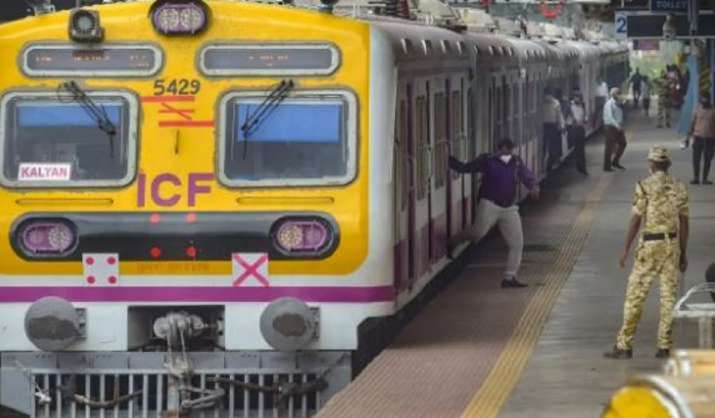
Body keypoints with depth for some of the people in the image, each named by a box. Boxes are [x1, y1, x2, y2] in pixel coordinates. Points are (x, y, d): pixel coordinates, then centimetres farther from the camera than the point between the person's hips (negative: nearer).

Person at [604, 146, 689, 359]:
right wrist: (683, 253, 13)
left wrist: (626, 249, -3)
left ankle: (624, 345, -1)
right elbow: (684, 223, 6)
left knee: (635, 294, 0)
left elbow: (636, 220, -9)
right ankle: (664, 346, 7)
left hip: (650, 244, -4)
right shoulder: (679, 188, 5)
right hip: (672, 243, 4)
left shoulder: (645, 186, -8)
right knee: (668, 295, 8)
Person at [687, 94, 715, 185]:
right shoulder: (697, 110, 4)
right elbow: (693, 123, 8)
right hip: (698, 137, 1)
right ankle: (696, 178, 9)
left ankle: (705, 178, 13)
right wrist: (690, 135, 5)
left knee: (708, 159, 4)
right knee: (696, 159, 0)